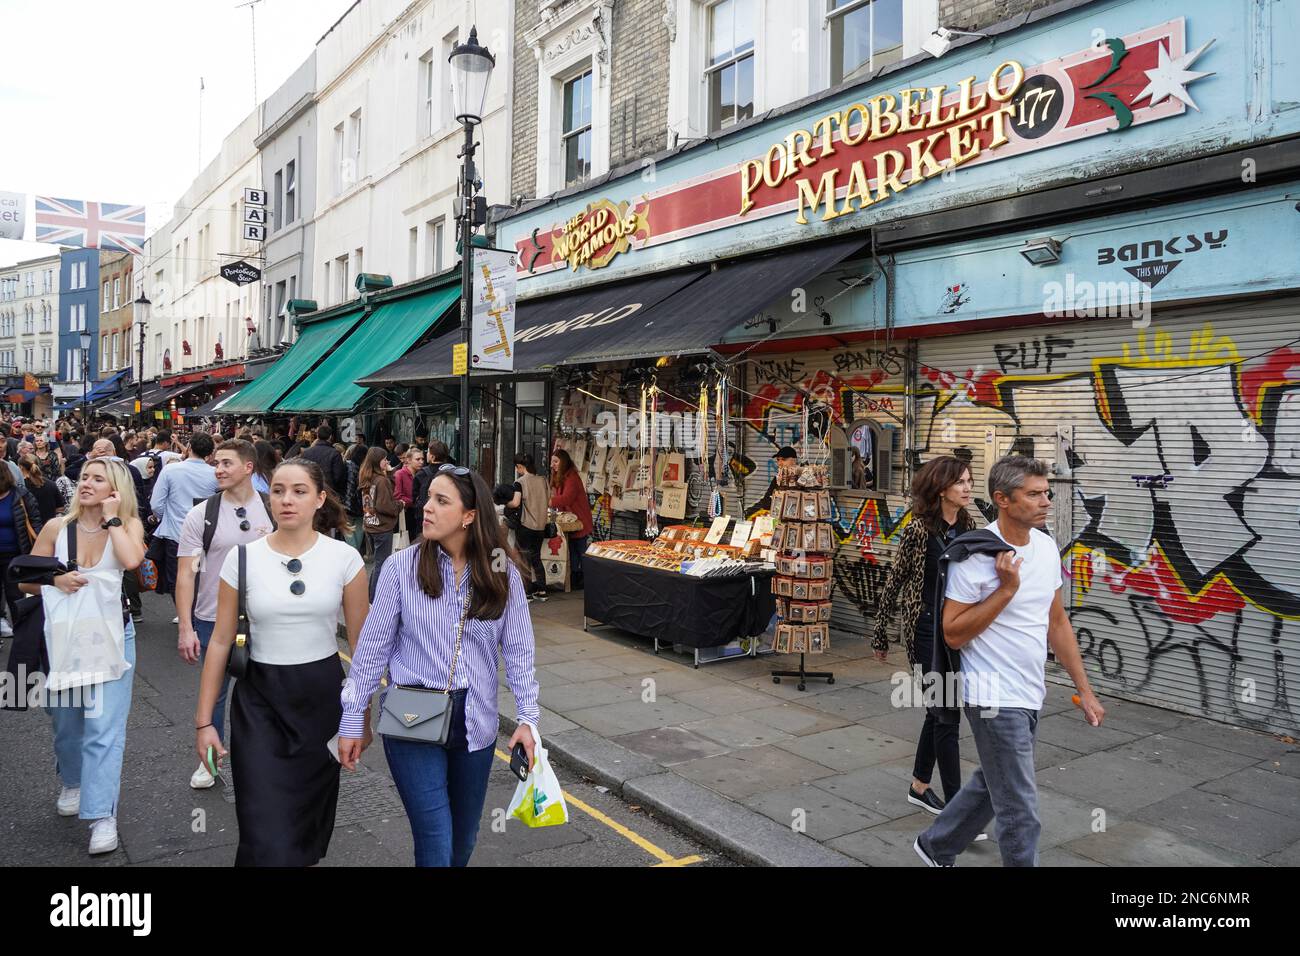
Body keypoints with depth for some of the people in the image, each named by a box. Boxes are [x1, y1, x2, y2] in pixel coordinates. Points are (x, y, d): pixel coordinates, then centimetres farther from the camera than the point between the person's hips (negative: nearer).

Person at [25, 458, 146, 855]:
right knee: (66, 721, 17)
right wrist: (55, 580, -18)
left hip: (110, 636, -2)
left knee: (103, 727, -7)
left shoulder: (128, 525, -7)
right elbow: (25, 580, 3)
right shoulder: (57, 527, -3)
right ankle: (73, 782, 43)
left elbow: (131, 560, -28)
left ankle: (102, 815, -5)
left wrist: (111, 517, -18)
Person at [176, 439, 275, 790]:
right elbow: (186, 573, -6)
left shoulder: (273, 511, -3)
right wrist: (185, 629, -11)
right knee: (214, 692, 14)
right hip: (214, 619, 0)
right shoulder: (201, 515, -6)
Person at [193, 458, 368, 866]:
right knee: (266, 834, -4)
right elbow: (221, 641, 2)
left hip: (323, 697, 1)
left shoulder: (345, 558, -6)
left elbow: (360, 643, 1)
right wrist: (204, 720, 1)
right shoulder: (243, 557, -5)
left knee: (311, 819, 15)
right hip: (259, 699, 0)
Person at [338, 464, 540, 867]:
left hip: (475, 724, 3)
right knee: (436, 845, -2)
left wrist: (527, 717, -6)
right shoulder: (402, 566, -9)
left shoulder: (503, 575, -5)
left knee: (463, 841, 18)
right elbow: (373, 647, -4)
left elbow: (518, 651, 0)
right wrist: (352, 719, -1)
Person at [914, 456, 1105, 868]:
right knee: (1021, 814, 0)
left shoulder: (1047, 546, 4)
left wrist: (1085, 690, 11)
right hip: (996, 699, -8)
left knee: (991, 785, 23)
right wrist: (1006, 589, -24)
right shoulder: (975, 556, -18)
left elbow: (1057, 623, 12)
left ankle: (936, 847, 43)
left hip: (1030, 696, 8)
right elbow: (953, 635, -18)